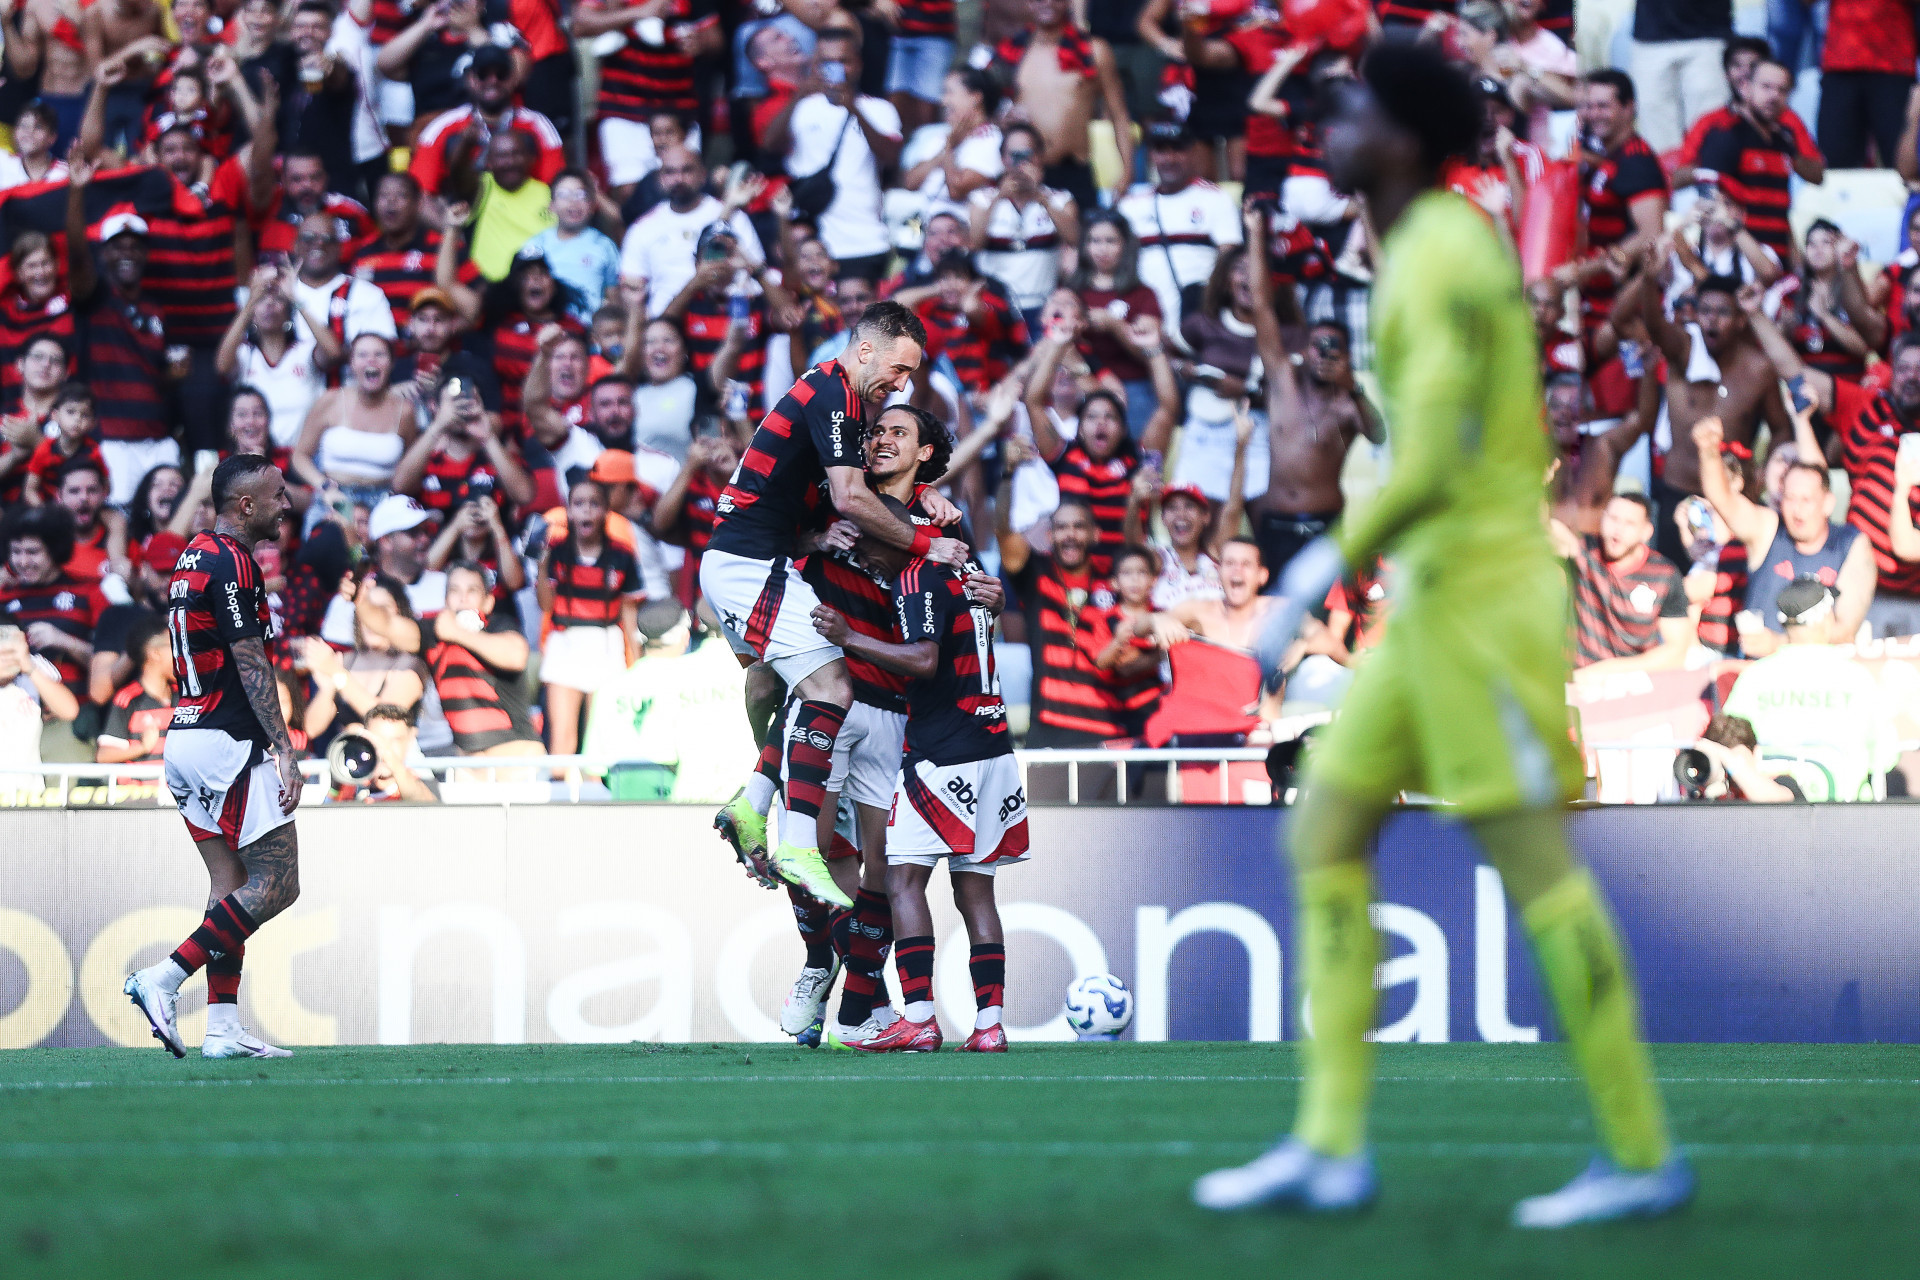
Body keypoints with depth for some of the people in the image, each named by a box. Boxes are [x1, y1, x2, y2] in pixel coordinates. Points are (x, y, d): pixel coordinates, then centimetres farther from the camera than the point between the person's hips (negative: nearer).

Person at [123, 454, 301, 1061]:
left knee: (232, 883, 10)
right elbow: (252, 669, -17)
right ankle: (163, 980, -11)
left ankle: (223, 1028, 6)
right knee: (276, 884, -6)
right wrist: (285, 750, -17)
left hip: (186, 735, 10)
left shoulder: (196, 556, 15)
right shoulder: (232, 564, -14)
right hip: (228, 742, -10)